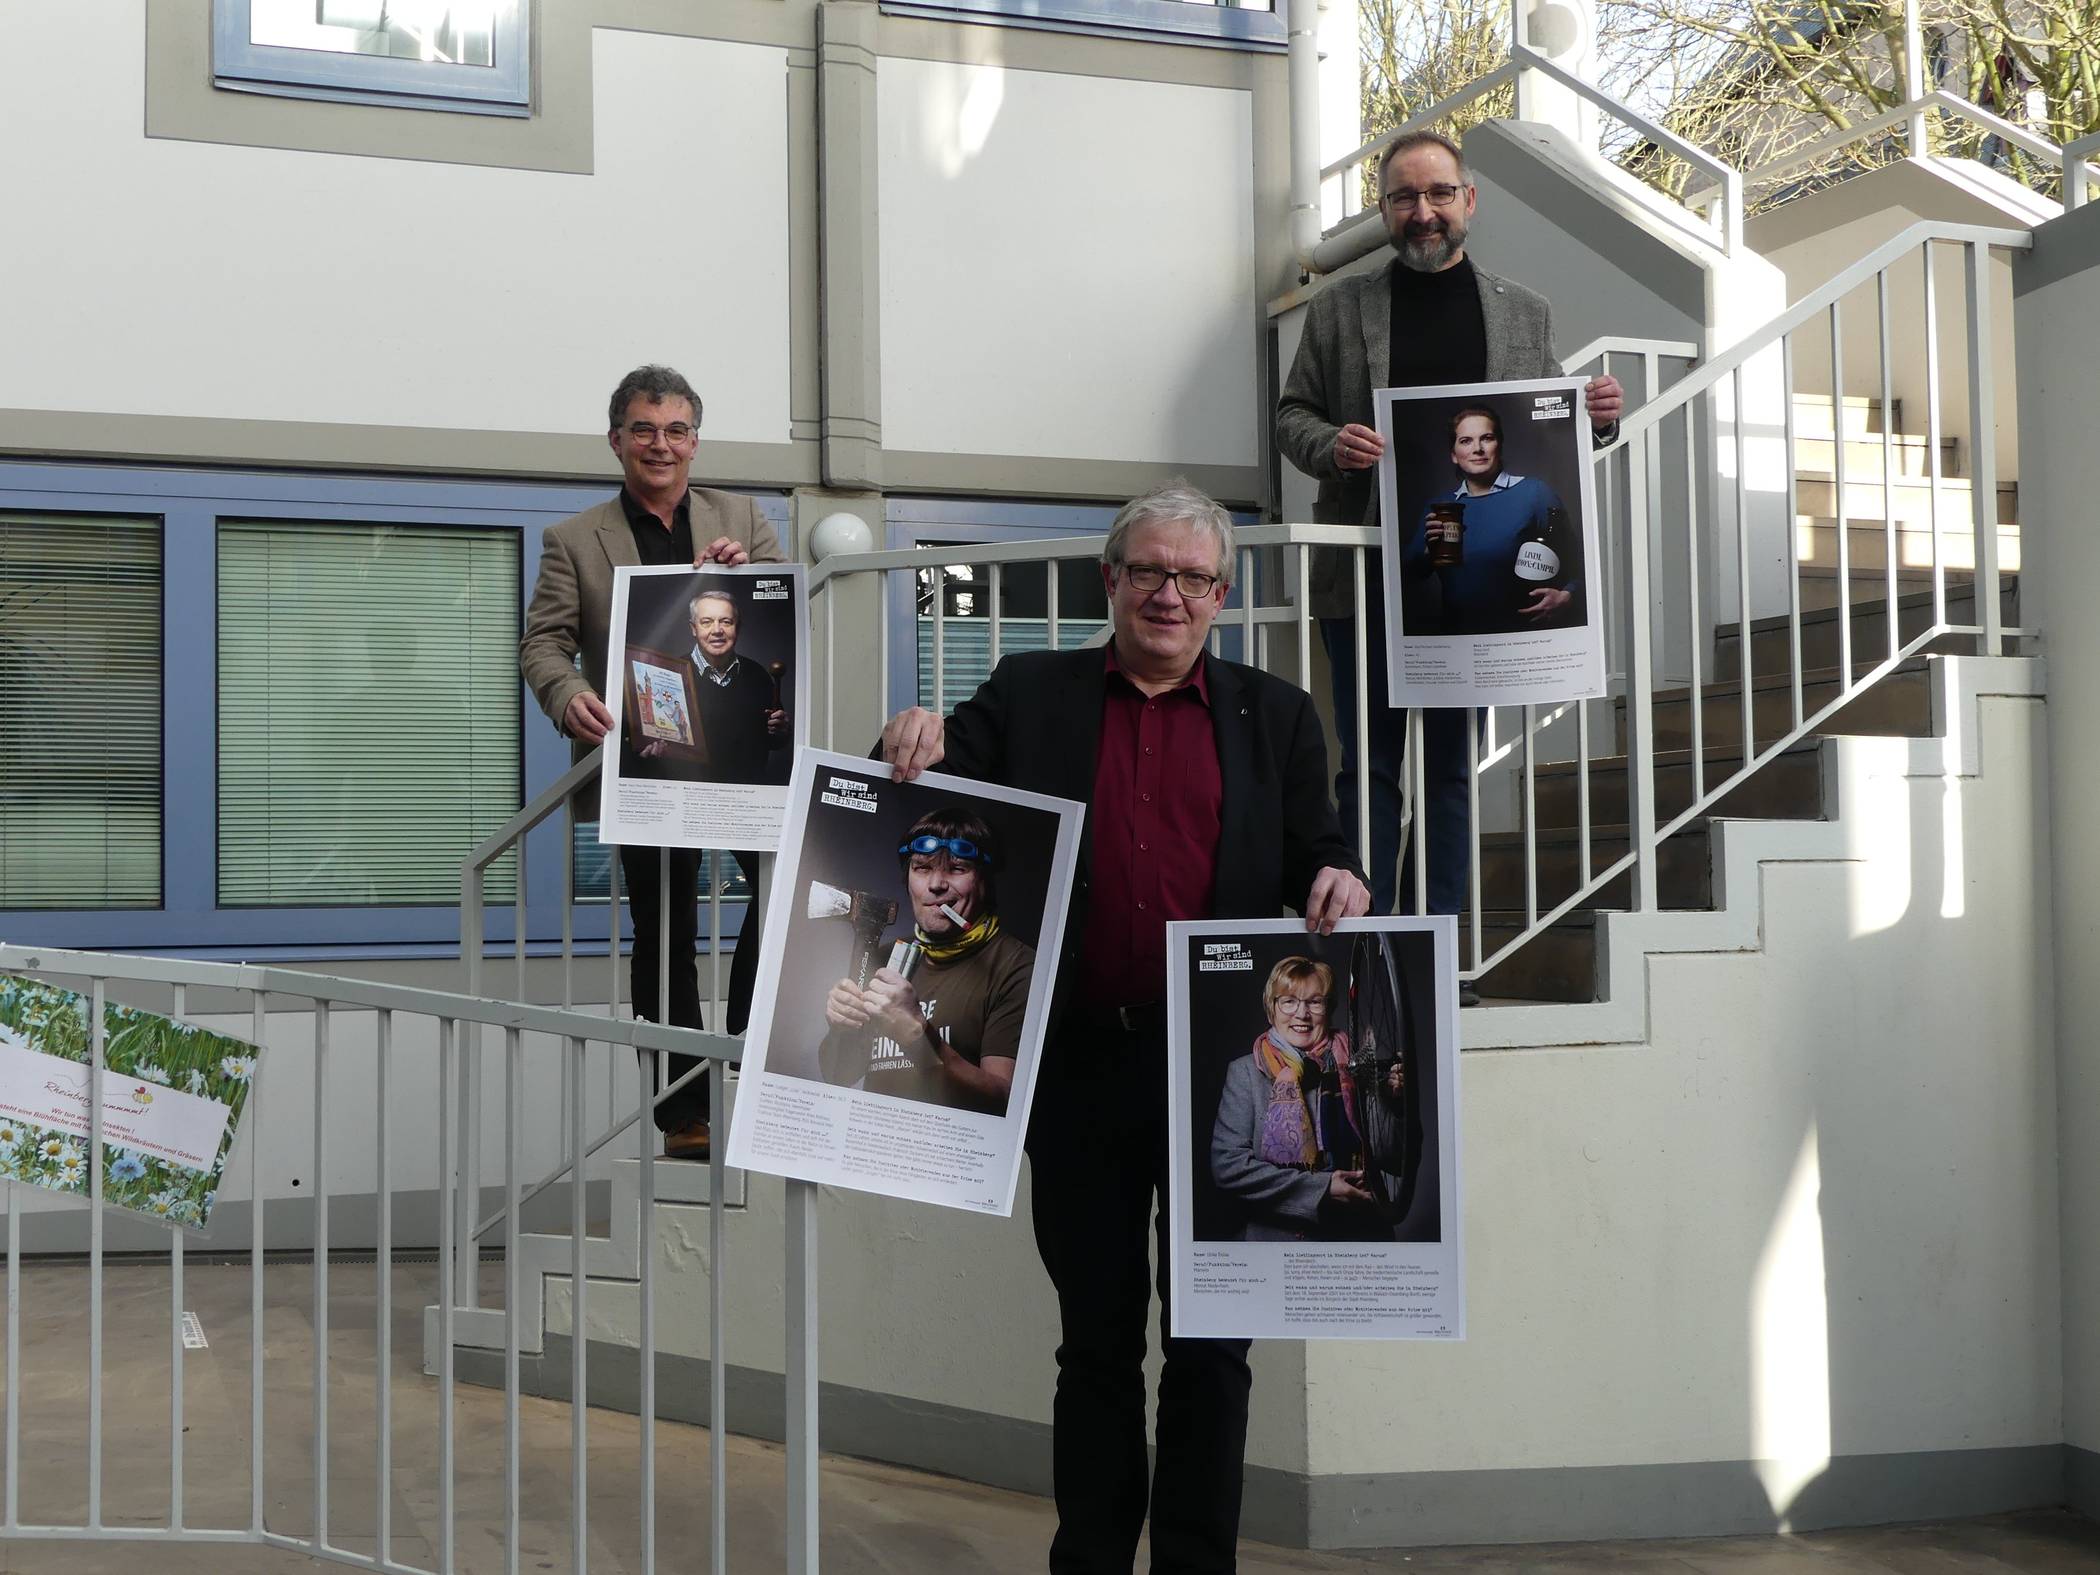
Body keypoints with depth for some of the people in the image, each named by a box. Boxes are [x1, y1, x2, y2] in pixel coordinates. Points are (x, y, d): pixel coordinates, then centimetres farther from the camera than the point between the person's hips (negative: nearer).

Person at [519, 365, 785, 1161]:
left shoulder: (741, 518, 14)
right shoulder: (574, 540, 9)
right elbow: (543, 641, 2)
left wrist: (750, 572, -12)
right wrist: (568, 695, -20)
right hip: (646, 755, -1)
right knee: (665, 931, 3)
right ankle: (683, 1111, 11)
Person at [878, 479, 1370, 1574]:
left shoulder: (1275, 717, 10)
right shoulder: (1027, 695, 8)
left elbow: (1317, 858, 11)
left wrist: (1338, 882, -11)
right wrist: (920, 746, -15)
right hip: (1081, 1066, 0)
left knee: (1210, 1343, 7)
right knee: (1096, 1340, 11)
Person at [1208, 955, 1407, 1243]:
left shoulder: (1353, 1067, 8)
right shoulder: (1245, 1072, 2)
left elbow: (1387, 1157, 9)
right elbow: (1227, 1166, -8)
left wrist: (1388, 1098, -9)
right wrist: (1320, 1188, -13)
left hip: (1360, 1231, 3)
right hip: (1277, 1236, -3)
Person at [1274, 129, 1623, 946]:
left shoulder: (1524, 312, 13)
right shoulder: (1338, 306, 8)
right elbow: (1291, 415, 9)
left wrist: (1597, 417, -4)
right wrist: (1331, 446, -13)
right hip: (1366, 570, -1)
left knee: (1452, 767, 6)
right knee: (1370, 764, 1)